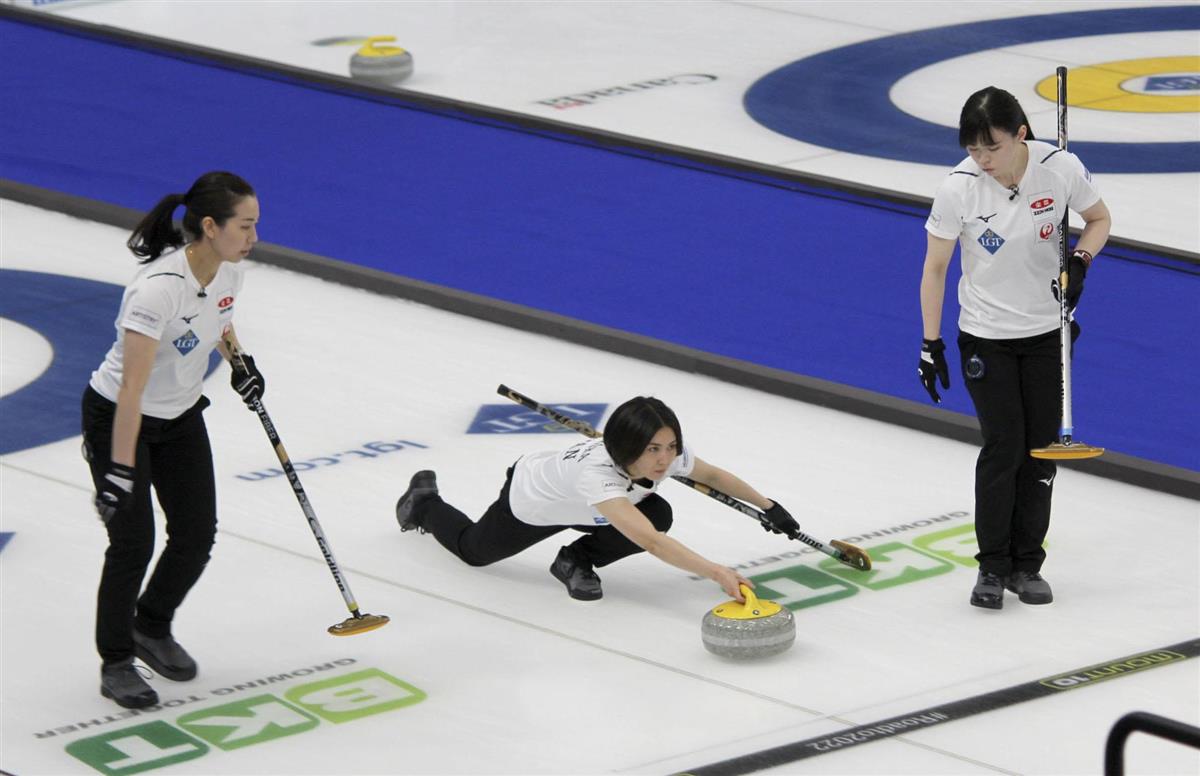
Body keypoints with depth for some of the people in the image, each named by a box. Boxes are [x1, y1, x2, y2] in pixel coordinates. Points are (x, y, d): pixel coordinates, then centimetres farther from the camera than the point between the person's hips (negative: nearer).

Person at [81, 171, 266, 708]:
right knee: (133, 540, -9)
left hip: (181, 416, 7)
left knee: (197, 534, 6)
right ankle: (115, 663, 10)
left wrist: (240, 361, 10)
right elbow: (131, 391, -34)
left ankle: (152, 629, 31)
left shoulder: (227, 271, -12)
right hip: (117, 417, -7)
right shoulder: (159, 288, -35)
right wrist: (119, 472, -33)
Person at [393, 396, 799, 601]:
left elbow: (713, 475, -8)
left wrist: (769, 507, -11)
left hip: (576, 502, 5)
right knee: (474, 550, 22)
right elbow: (649, 541, -61)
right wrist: (716, 572, -69)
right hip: (529, 500, -5)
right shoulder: (596, 471, -51)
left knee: (658, 514, -21)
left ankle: (576, 561, 2)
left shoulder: (671, 454, -32)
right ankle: (424, 501, 53)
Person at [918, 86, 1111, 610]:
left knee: (1041, 446, 7)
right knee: (1003, 445, -6)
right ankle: (993, 566, 9)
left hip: (1047, 331, 2)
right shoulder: (958, 188, -20)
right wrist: (930, 344, -7)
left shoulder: (1061, 169, -17)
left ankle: (1027, 564, 20)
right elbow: (935, 268, -8)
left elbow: (1099, 220, 2)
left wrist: (1079, 261, -17)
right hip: (985, 337, -2)